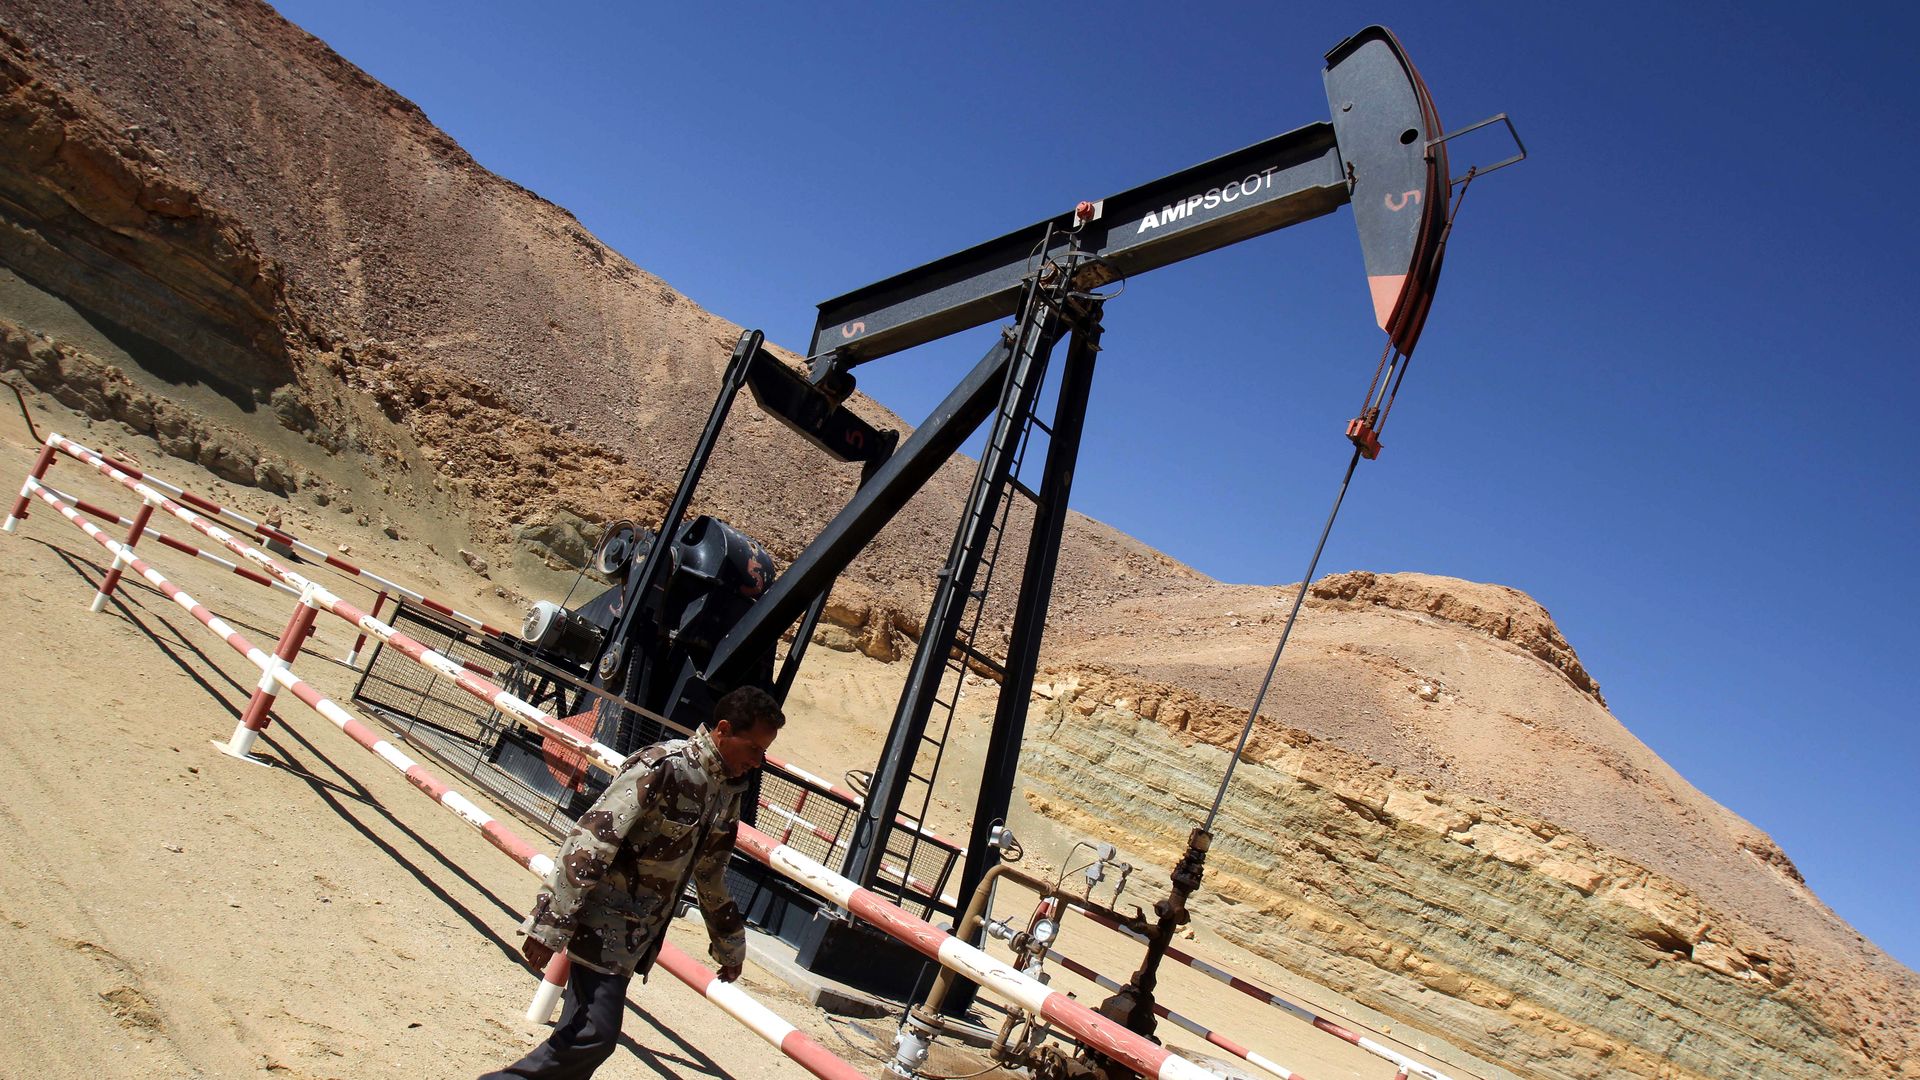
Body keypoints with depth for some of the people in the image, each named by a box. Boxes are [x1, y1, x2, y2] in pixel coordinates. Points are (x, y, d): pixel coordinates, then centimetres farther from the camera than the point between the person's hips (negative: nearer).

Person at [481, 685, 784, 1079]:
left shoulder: (729, 789, 7)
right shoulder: (661, 767, -19)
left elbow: (711, 876, 19)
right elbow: (590, 843, -22)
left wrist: (730, 946, 27)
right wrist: (549, 925, -24)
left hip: (636, 938, 8)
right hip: (605, 924, -8)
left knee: (581, 1039, 9)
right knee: (595, 1034, -14)